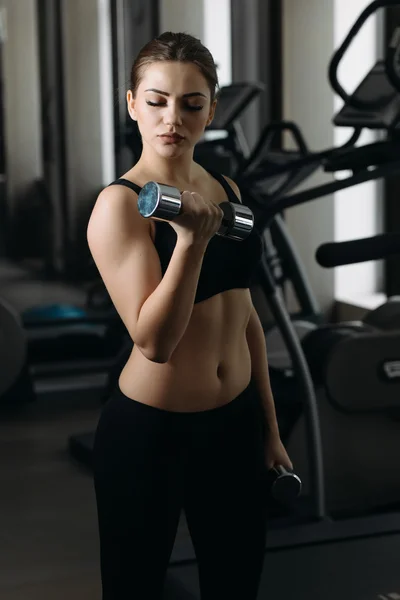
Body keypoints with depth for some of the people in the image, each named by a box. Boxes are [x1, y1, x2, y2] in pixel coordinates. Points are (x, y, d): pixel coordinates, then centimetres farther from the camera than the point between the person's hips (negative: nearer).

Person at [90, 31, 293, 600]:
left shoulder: (226, 189, 5)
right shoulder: (120, 205, -15)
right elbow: (154, 340, -23)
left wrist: (270, 425, 16)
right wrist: (192, 241, -34)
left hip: (236, 423, 6)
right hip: (149, 432, -6)